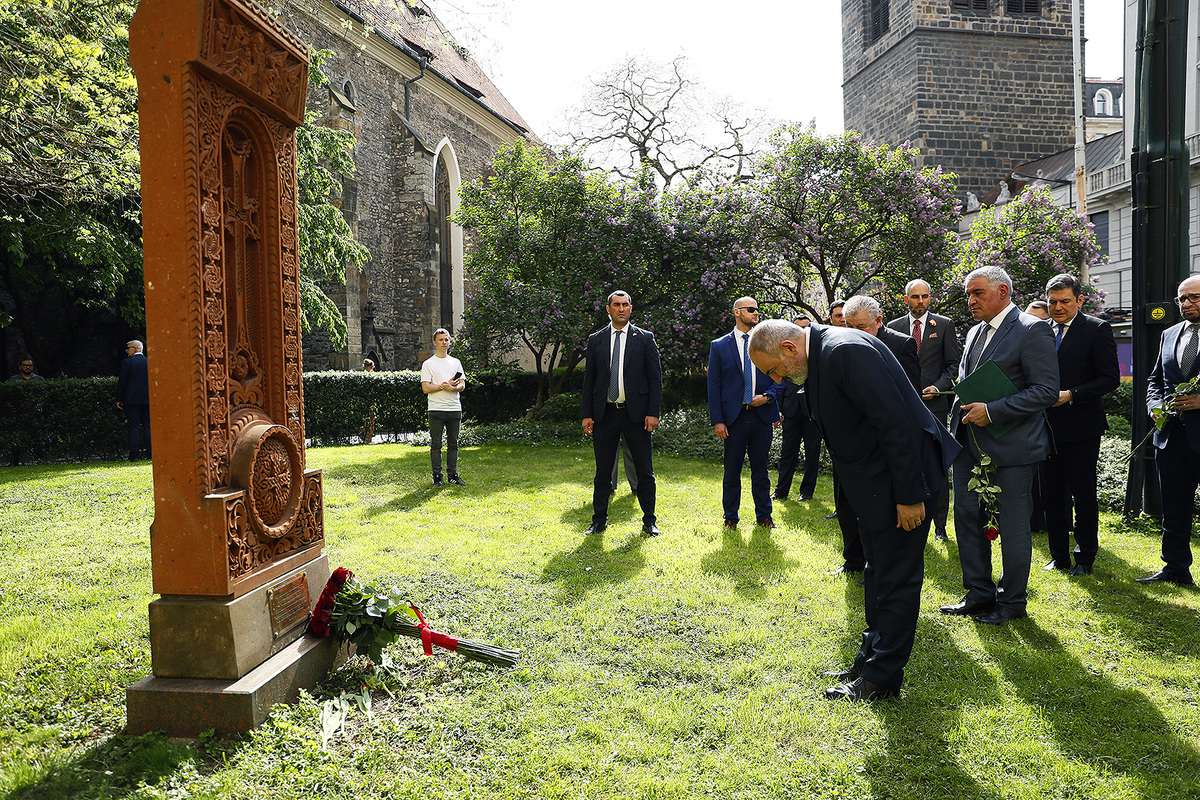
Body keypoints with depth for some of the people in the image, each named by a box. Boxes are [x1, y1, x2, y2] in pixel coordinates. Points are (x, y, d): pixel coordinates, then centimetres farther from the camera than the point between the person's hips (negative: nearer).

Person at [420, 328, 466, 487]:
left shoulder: (456, 362, 14)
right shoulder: (428, 364, 1)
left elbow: (462, 385, 8)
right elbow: (425, 388, -8)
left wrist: (454, 387, -14)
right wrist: (443, 386, -17)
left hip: (455, 408, 4)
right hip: (436, 409, -4)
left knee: (453, 444, 9)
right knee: (436, 445, 0)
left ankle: (452, 474, 16)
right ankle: (437, 476, 6)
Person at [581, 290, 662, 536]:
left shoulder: (645, 338, 2)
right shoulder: (596, 340, 7)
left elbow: (655, 378, 0)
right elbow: (589, 379, 8)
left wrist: (653, 412, -8)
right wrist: (587, 414, 2)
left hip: (636, 414, -1)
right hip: (604, 414, 2)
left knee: (644, 471, 5)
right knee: (603, 471, 8)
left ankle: (649, 520, 16)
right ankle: (599, 520, 19)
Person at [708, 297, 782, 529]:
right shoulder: (719, 346, 1)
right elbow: (714, 386, -1)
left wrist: (768, 396, -9)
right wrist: (717, 421, -7)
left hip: (762, 415, 2)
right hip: (734, 417, -2)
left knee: (760, 469, 11)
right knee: (732, 470, 7)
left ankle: (764, 516, 22)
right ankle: (730, 517, 18)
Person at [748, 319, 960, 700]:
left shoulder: (847, 351, -25)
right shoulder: (822, 356, 6)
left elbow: (897, 424, -26)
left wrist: (909, 496, -22)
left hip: (901, 479, -10)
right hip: (876, 483, 10)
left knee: (896, 578, 0)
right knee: (879, 573, 19)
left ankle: (881, 679, 11)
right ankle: (872, 658, 32)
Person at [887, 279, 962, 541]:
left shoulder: (944, 325, 4)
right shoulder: (893, 327, 9)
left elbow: (954, 363, 3)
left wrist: (939, 387, -11)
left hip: (934, 402, -2)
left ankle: (940, 525, 8)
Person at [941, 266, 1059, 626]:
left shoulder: (1032, 331, -10)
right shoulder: (974, 333, 14)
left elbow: (1047, 390, -17)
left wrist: (991, 411, -20)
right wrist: (963, 411, 6)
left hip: (1011, 446, -8)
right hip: (970, 443, 8)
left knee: (1013, 525, 3)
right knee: (967, 517, 12)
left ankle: (1012, 601, 19)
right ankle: (980, 594, 26)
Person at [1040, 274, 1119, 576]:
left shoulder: (1097, 329, -5)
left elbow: (1110, 378, -10)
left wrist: (1071, 395, -18)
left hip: (1080, 427, -5)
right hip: (1047, 426, 5)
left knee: (1083, 494, 4)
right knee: (1052, 495, 10)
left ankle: (1085, 559, 16)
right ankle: (1059, 556, 22)